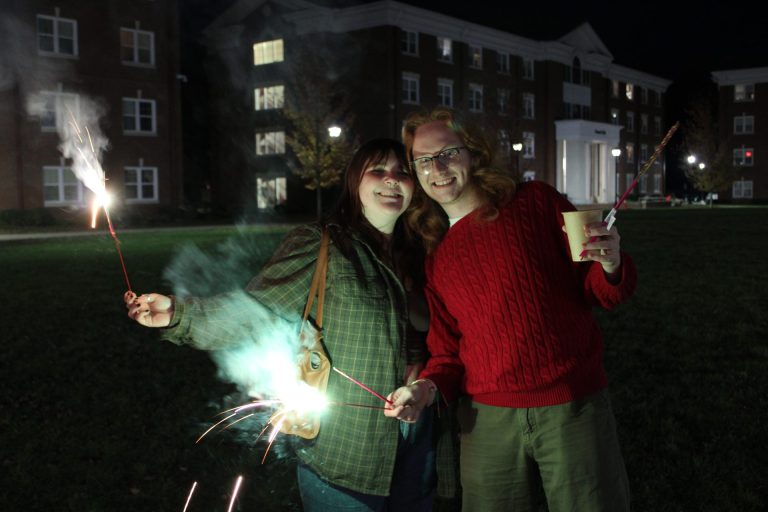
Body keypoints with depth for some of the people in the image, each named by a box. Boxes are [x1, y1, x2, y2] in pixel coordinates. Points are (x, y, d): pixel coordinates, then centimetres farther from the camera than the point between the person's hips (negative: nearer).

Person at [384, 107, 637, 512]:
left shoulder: (536, 202, 0)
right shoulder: (436, 257, 10)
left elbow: (601, 293, 2)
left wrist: (611, 264, -20)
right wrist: (427, 387, -5)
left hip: (574, 409, -2)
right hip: (487, 419, 3)